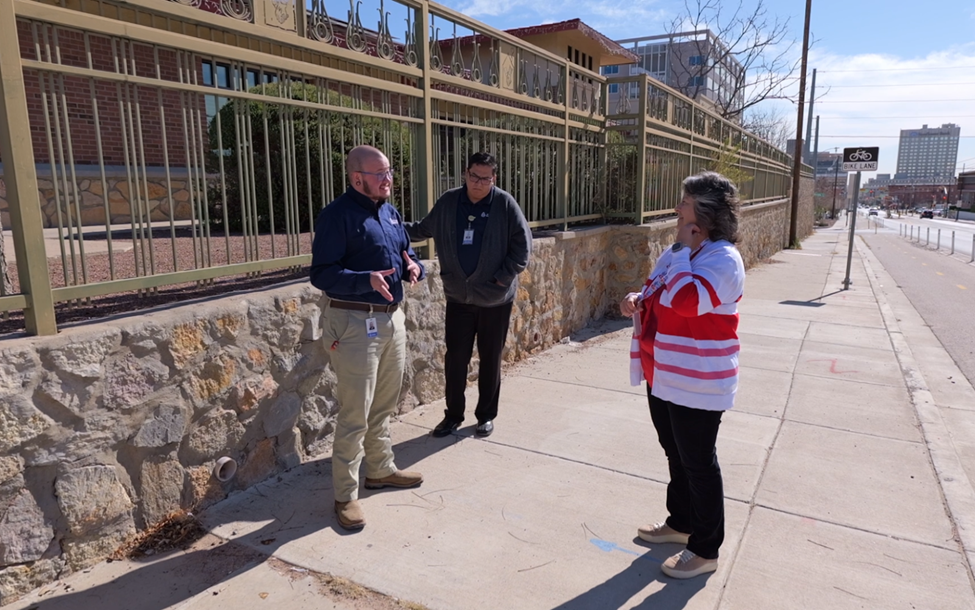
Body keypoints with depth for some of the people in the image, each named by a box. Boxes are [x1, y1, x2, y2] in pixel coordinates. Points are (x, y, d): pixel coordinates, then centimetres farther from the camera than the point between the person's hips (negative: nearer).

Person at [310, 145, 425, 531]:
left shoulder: (390, 212, 12)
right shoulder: (337, 215, -13)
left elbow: (406, 254, 20)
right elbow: (321, 274, -17)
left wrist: (414, 267, -3)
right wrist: (367, 280, -31)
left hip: (392, 317, 8)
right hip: (355, 322, -8)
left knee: (384, 405, 19)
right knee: (355, 414, -2)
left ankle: (381, 469, 37)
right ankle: (346, 495, 11)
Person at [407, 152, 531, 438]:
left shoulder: (505, 204, -9)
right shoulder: (448, 202, 0)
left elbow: (523, 245, -8)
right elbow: (424, 229, 14)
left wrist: (503, 278, -13)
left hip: (495, 298, -2)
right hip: (458, 297, 2)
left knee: (490, 359, 10)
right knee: (455, 358, 7)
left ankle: (486, 415, 26)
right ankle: (453, 414, 24)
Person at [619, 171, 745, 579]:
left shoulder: (723, 259, -19)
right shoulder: (678, 252, 10)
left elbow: (686, 300, -35)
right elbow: (659, 295, 22)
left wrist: (683, 249, -22)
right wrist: (638, 301, -1)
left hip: (697, 383, -9)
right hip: (664, 376, 9)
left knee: (698, 463, 4)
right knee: (676, 454, 22)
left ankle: (705, 550, 21)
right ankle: (681, 522, 41)